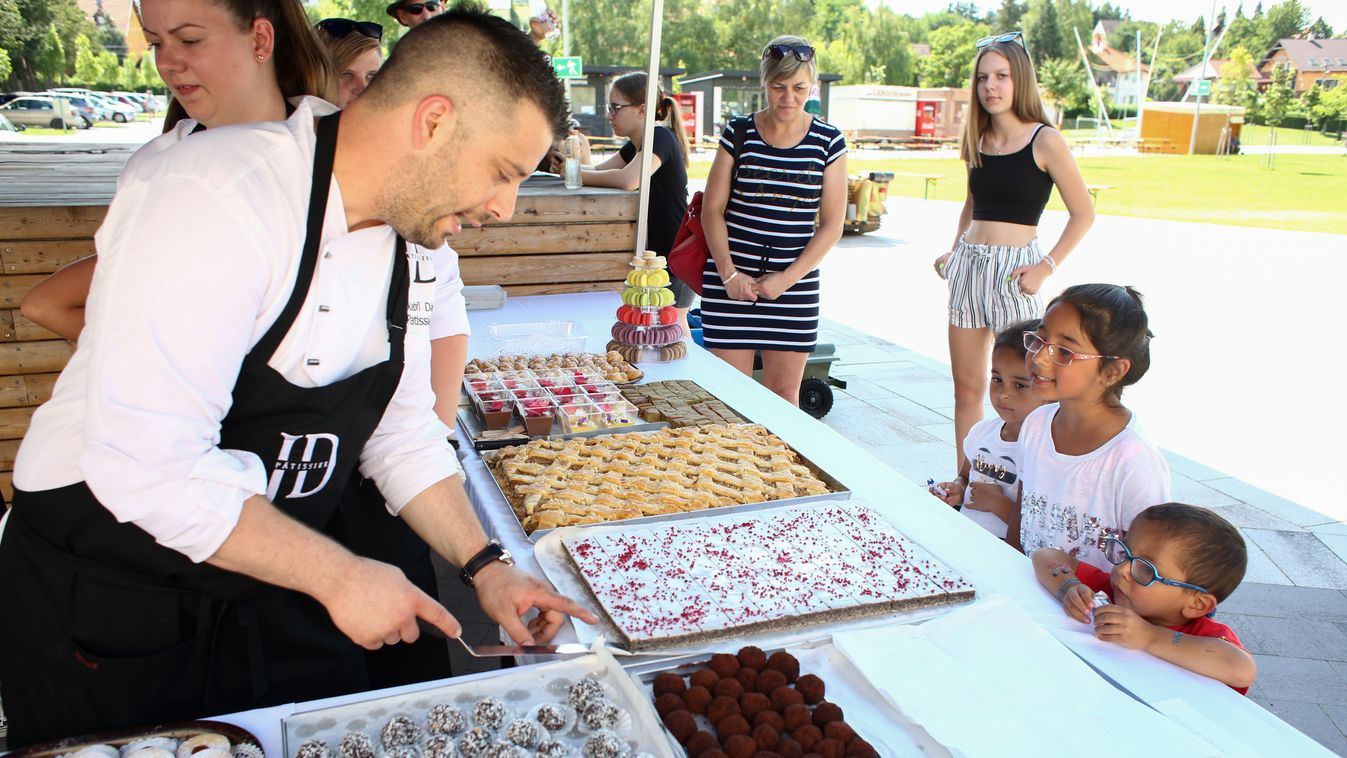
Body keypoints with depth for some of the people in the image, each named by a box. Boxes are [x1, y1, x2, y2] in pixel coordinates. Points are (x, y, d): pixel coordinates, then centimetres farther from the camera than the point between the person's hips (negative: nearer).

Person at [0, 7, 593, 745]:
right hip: (100, 599, -6)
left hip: (269, 592, 7)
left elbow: (402, 433, 6)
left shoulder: (409, 237, -2)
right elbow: (147, 465, -31)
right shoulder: (212, 199, -27)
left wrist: (487, 568, -1)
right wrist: (338, 576, -23)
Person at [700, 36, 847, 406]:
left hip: (796, 283, 1)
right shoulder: (738, 133, 2)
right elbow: (712, 210, 2)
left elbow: (832, 224, 2)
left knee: (783, 393, 5)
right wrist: (728, 272, -9)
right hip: (732, 282, 0)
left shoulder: (828, 141, 3)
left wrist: (788, 278, -8)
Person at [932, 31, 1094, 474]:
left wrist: (1047, 267, -13)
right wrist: (954, 252, 12)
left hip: (1014, 270, -6)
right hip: (968, 267, 6)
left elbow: (1083, 212, -5)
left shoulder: (1044, 140, -6)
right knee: (966, 387, 9)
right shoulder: (978, 141, 10)